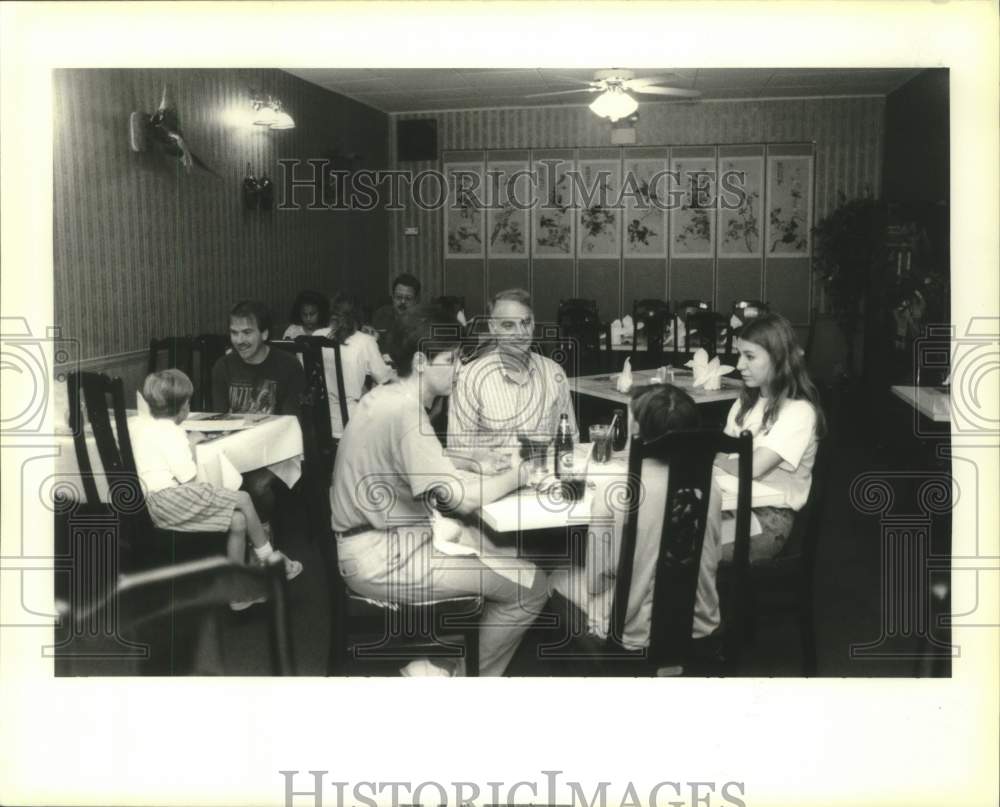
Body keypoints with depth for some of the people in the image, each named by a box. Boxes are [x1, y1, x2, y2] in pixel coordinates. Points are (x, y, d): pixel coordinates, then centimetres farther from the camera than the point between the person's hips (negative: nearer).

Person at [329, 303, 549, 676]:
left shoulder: (385, 396, 6)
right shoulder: (405, 412, -24)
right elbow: (463, 499, -25)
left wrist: (473, 468, 6)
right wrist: (519, 474, -8)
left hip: (384, 537, 10)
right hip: (382, 558, -10)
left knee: (493, 544, 22)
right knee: (530, 586, -8)